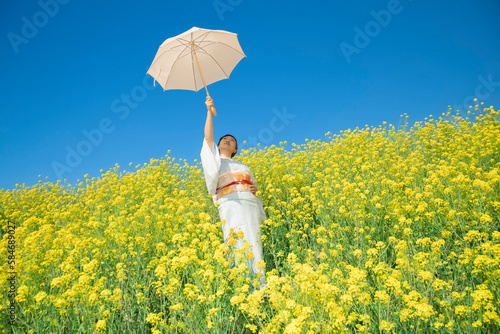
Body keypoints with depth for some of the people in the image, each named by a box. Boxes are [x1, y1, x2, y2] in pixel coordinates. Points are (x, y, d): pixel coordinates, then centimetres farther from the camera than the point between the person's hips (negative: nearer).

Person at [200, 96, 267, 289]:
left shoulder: (242, 166, 30)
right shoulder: (215, 159, 20)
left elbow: (253, 185, 30)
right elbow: (208, 137, 7)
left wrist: (254, 189, 5)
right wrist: (209, 111, 3)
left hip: (250, 205, 4)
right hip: (230, 204, -4)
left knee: (255, 244, -7)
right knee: (238, 245, -16)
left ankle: (262, 285, -9)